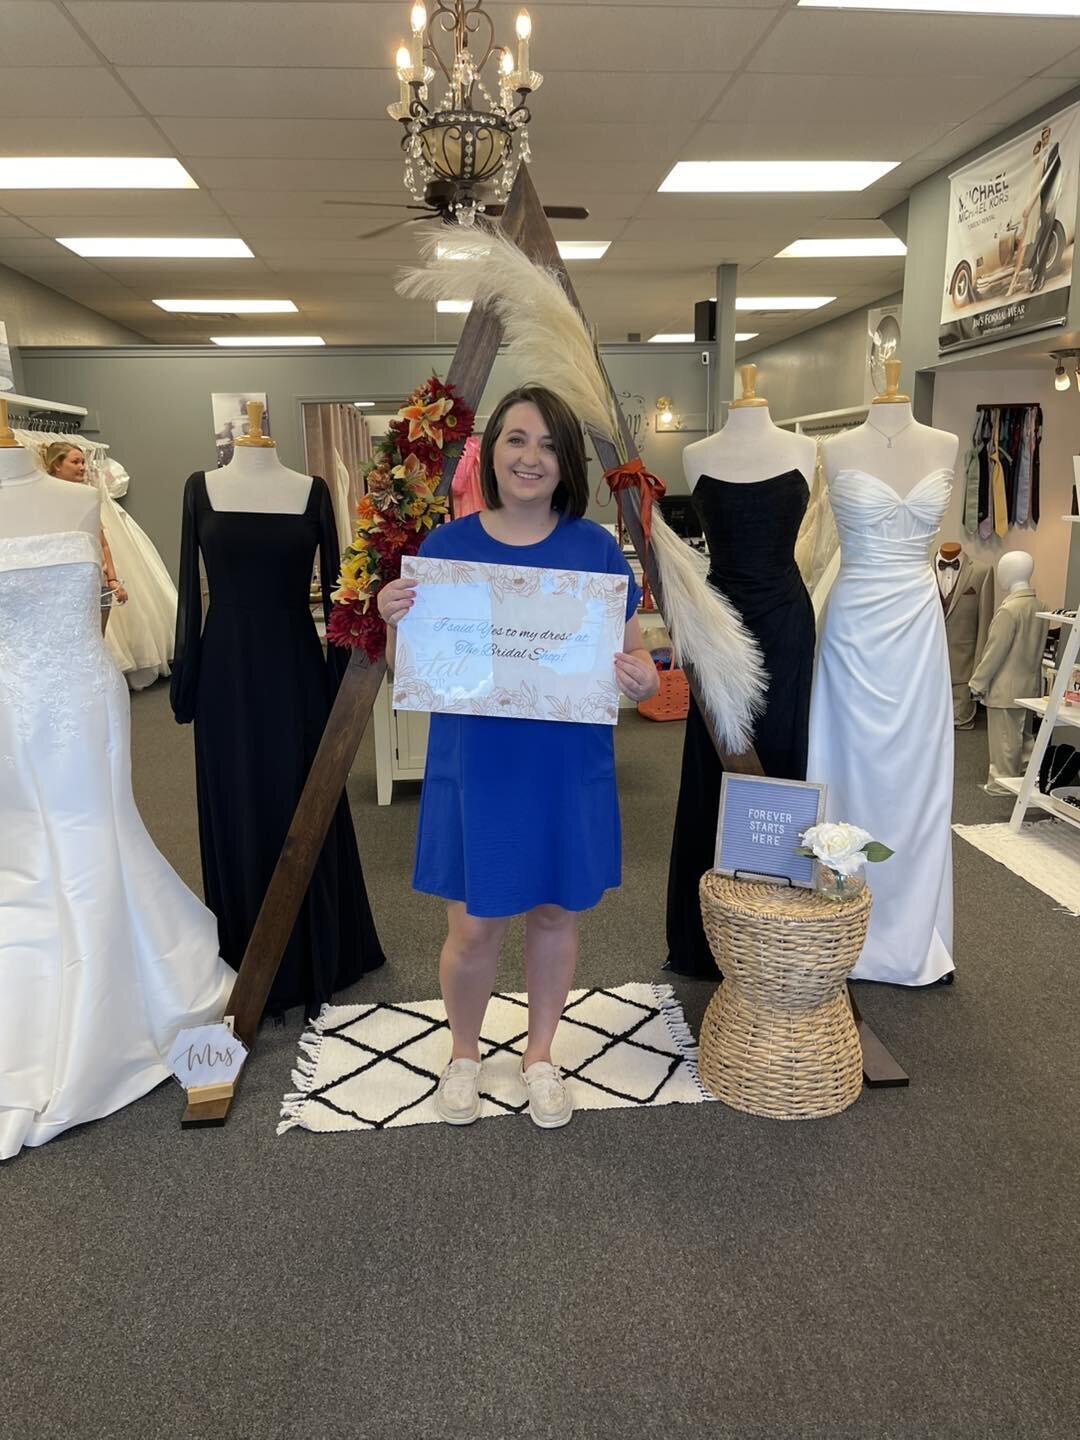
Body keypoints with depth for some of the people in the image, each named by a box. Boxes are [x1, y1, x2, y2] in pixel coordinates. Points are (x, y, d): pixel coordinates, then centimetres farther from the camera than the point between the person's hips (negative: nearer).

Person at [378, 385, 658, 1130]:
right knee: (474, 926, 6)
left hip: (569, 770, 1)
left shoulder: (597, 548, -2)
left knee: (555, 913, 14)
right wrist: (395, 623, -20)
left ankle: (540, 1054, 38)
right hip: (474, 768, 0)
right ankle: (464, 1053, 35)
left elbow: (638, 661, 2)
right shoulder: (446, 545, -2)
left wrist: (641, 679, -21)